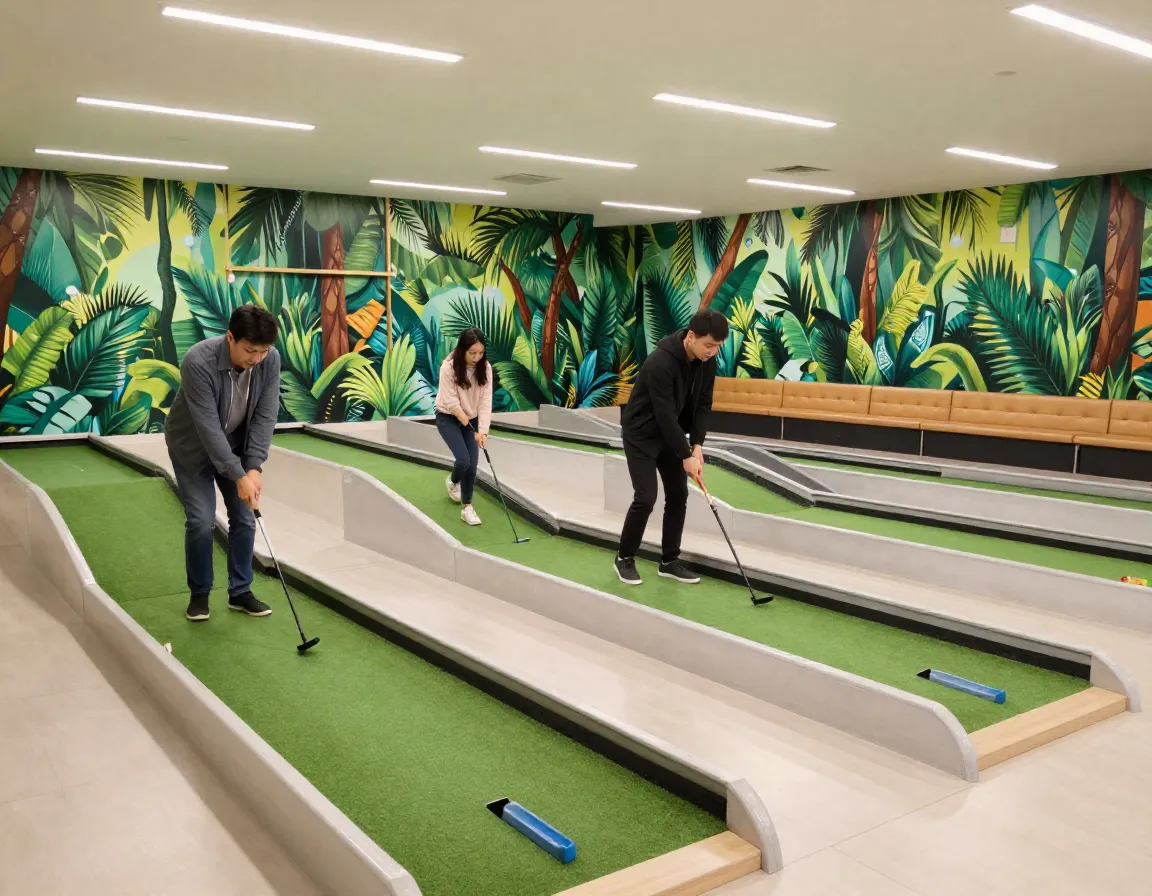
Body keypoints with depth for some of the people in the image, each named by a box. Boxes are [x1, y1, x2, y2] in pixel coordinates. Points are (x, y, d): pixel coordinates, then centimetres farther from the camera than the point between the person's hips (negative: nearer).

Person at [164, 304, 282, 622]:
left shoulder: (270, 360, -21)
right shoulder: (199, 362, -35)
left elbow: (265, 415, -17)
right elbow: (208, 427, -34)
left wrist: (254, 467, -25)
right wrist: (239, 476, -34)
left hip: (236, 444, 4)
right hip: (192, 446, -4)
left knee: (245, 518, 1)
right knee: (201, 521, -9)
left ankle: (240, 591, 15)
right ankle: (199, 593, 11)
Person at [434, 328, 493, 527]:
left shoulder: (485, 368, -13)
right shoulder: (448, 367, -24)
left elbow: (485, 401, -15)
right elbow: (451, 402, -23)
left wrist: (482, 430, -26)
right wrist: (471, 429, -22)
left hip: (471, 419, 4)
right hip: (448, 418, -4)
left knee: (473, 464, -4)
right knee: (464, 459, -17)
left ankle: (467, 508, 9)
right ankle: (453, 481, 18)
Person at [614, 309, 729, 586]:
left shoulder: (706, 361, -10)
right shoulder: (661, 362, -33)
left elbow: (703, 404, -2)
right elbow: (666, 414, -31)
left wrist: (697, 444, -13)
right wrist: (686, 456, -25)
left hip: (671, 434, 7)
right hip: (641, 433, -7)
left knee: (678, 496, 4)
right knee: (645, 498, -11)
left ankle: (669, 560, 15)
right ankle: (625, 558, 8)